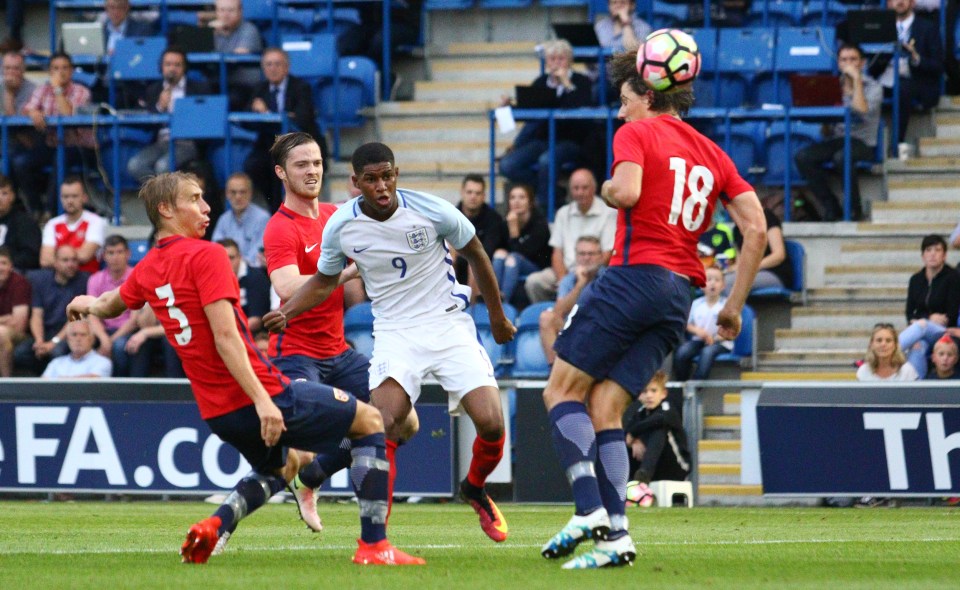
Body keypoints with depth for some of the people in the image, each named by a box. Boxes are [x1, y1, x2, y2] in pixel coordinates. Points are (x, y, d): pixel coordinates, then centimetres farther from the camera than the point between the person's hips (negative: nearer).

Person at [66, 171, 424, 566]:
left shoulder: (146, 270, 9)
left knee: (277, 468, 35)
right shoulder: (206, 256, -13)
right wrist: (262, 399, -27)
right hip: (260, 396, -8)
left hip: (215, 412, 8)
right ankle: (374, 546, 1)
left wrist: (88, 305, 56)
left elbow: (111, 306, 31)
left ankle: (214, 526, 6)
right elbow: (225, 334, -22)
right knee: (369, 422, 9)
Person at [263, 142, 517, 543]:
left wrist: (497, 317, 14)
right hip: (395, 333, 0)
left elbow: (475, 255, 6)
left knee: (490, 423, -14)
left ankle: (475, 489, 19)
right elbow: (324, 281, 13)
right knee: (384, 429, -24)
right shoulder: (340, 227, -7)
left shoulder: (431, 210, -12)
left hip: (449, 325, 0)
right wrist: (286, 311, -5)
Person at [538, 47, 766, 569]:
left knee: (562, 390, 1)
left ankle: (589, 510, -17)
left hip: (635, 274, -7)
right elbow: (756, 229, 12)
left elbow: (626, 192, -20)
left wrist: (605, 189, 4)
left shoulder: (636, 133, 0)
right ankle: (615, 535, -5)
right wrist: (734, 306, 16)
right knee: (604, 409, 7)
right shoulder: (711, 154, 19)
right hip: (680, 293, 7)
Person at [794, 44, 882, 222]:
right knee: (802, 157, -22)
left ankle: (854, 209, -19)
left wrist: (856, 79, -15)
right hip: (837, 139, 5)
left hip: (863, 143, -5)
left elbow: (862, 110, -20)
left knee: (841, 157, -39)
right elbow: (826, 132, 15)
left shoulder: (873, 87, 2)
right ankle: (830, 206, -14)